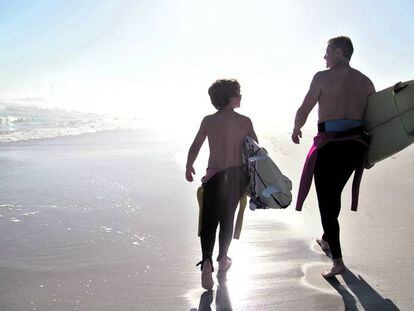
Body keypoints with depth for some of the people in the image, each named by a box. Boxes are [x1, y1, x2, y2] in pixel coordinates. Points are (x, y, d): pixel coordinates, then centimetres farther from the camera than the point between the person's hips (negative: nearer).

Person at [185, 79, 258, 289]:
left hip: (214, 177, 0)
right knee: (227, 219, 18)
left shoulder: (208, 121, -3)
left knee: (209, 222, 4)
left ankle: (207, 262, -16)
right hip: (237, 176, 1)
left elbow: (195, 148, 1)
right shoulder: (244, 121, -5)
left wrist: (189, 167, 18)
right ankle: (222, 260, 31)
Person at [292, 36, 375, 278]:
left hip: (330, 144, -6)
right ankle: (327, 239, 42)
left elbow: (303, 111, -3)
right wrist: (370, 152, 22)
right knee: (335, 194, 24)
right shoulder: (366, 82, 12)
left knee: (326, 200, 1)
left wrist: (296, 130, 17)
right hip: (357, 145, 6)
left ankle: (338, 261, -3)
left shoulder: (323, 77, -4)